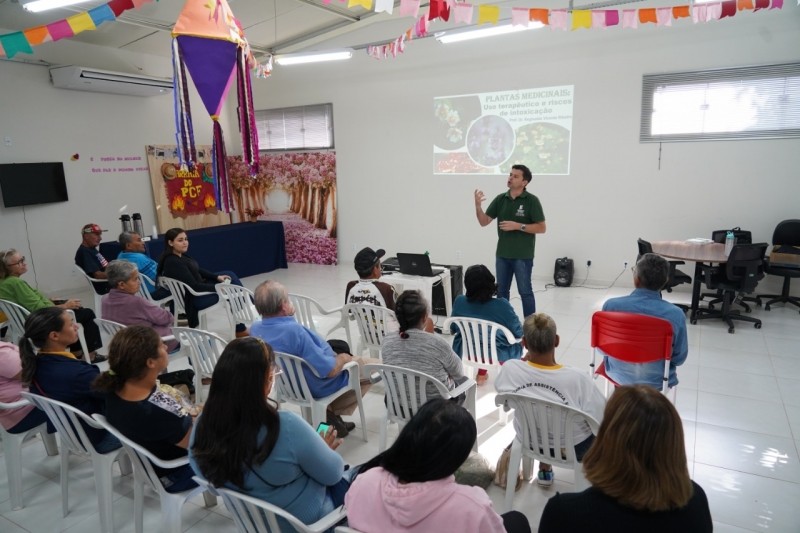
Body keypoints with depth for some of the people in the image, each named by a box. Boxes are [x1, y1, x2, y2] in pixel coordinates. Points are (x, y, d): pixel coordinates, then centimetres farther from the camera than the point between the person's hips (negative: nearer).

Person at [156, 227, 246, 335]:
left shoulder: (181, 256, 2)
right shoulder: (173, 262, -26)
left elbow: (198, 271, 12)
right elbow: (194, 286, -26)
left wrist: (217, 277, 0)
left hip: (199, 286, 9)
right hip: (192, 299, -9)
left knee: (230, 275, 6)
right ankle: (240, 329, 6)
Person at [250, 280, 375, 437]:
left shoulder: (255, 329, -12)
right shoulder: (294, 331, -37)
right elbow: (330, 370, -30)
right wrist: (343, 359, -10)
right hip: (319, 386, -7)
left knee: (341, 345, 29)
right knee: (375, 365, 10)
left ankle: (331, 413, 24)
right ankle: (333, 413, 13)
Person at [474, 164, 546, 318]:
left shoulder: (531, 201, -7)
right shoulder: (500, 199, 5)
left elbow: (542, 228, -9)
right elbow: (484, 221, 3)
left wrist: (518, 226, -18)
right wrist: (478, 205, -14)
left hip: (523, 255, -5)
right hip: (502, 254, 5)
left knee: (525, 292, 2)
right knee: (501, 291, 12)